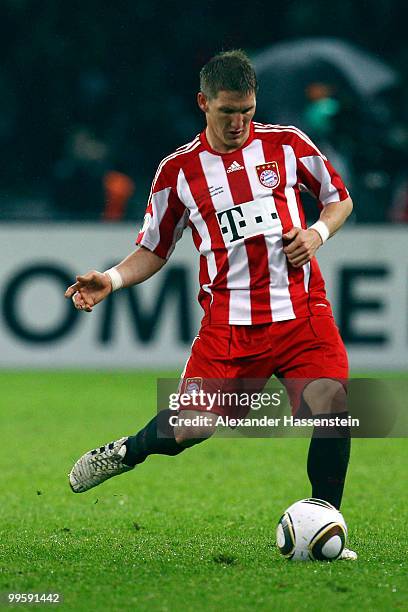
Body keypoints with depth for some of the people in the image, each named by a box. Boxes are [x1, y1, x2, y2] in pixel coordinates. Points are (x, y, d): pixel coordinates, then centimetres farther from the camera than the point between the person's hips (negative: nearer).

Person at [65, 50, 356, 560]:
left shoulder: (287, 145, 6)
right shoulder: (178, 170, 5)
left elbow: (340, 199, 18)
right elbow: (154, 250, 13)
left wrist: (317, 232, -2)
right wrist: (111, 280, -5)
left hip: (301, 310, 1)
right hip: (228, 320, -1)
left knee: (331, 405, -18)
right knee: (191, 427, -10)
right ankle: (126, 452, 25)